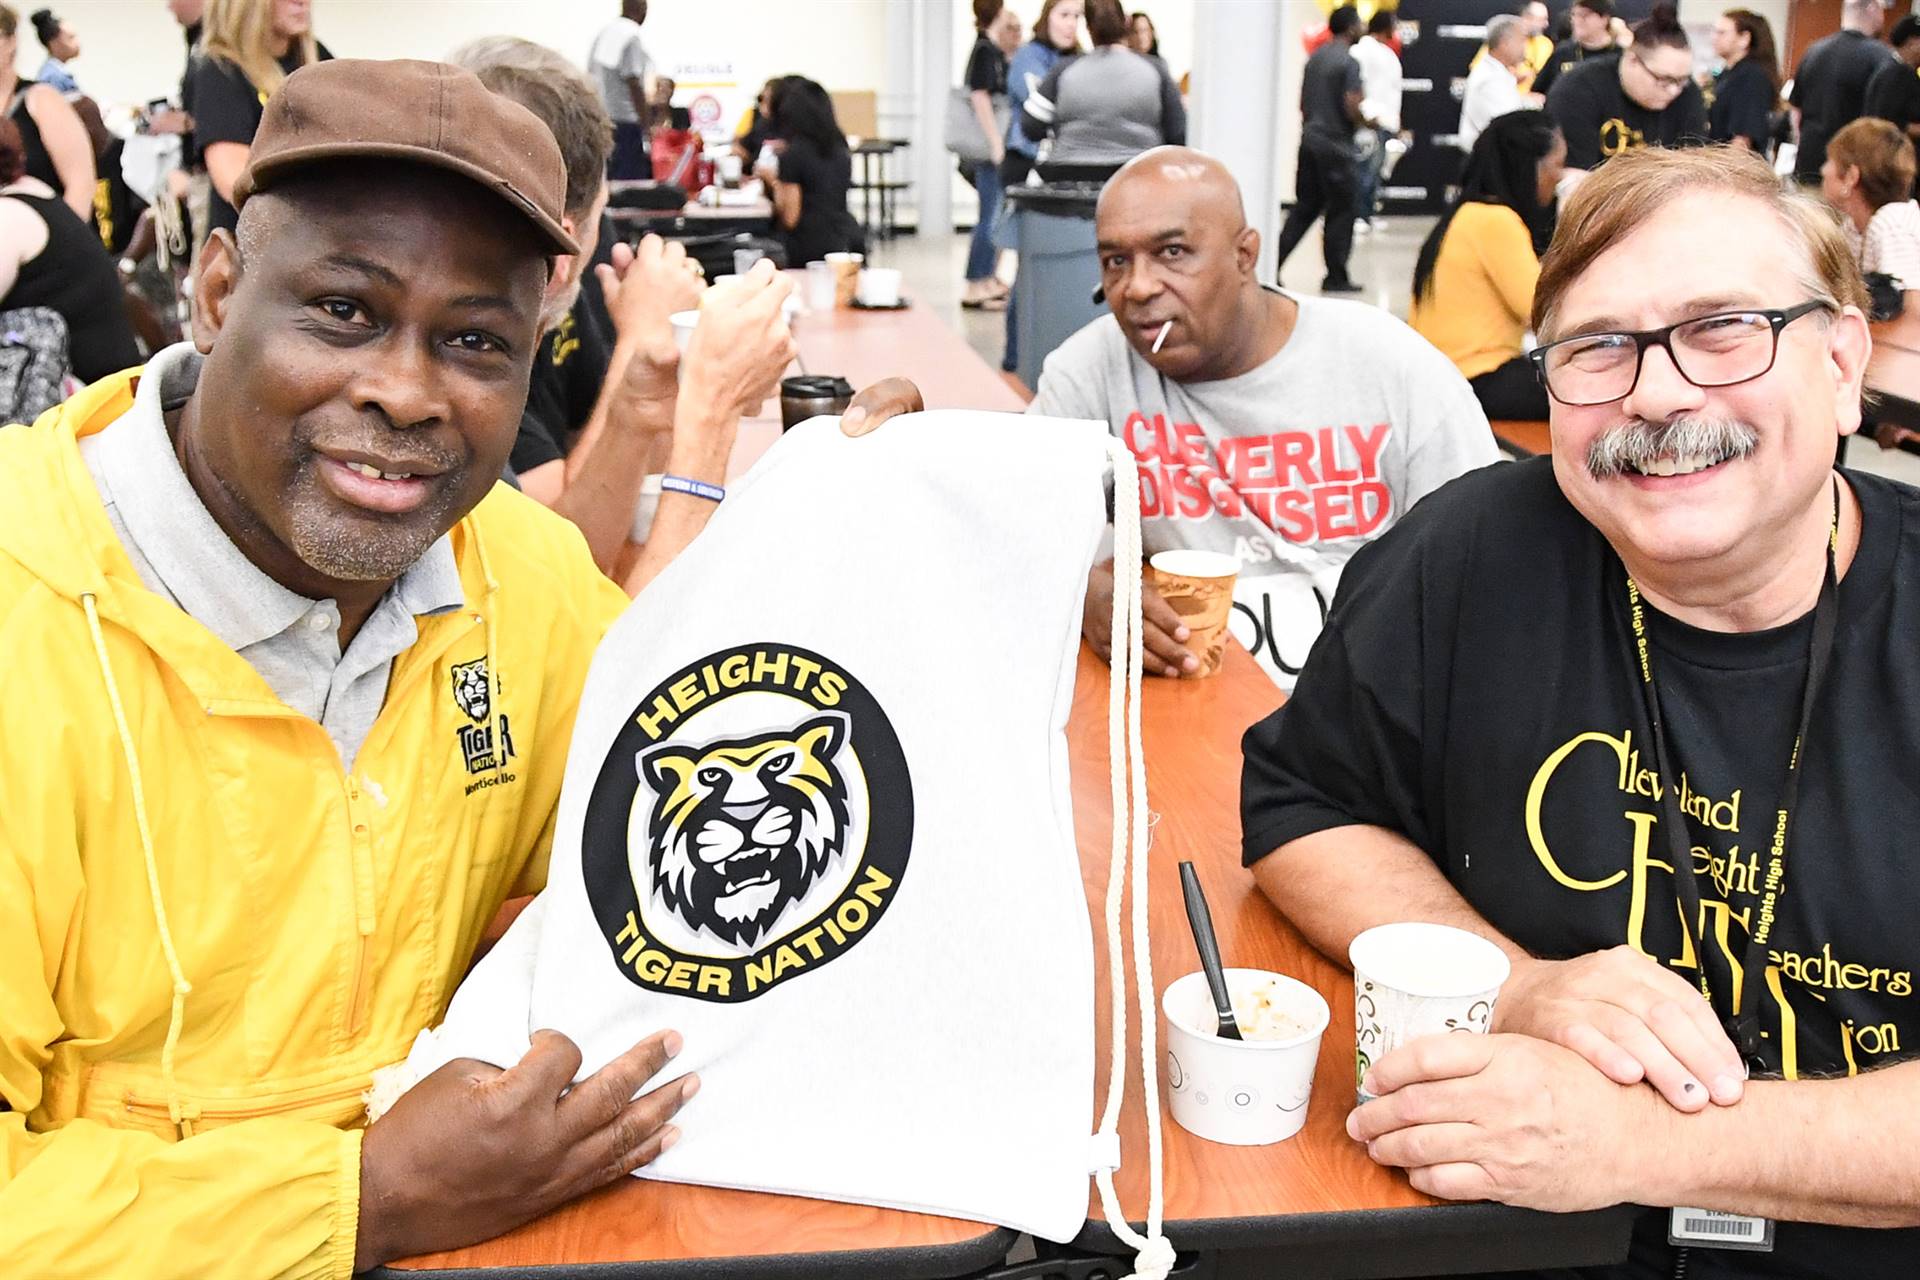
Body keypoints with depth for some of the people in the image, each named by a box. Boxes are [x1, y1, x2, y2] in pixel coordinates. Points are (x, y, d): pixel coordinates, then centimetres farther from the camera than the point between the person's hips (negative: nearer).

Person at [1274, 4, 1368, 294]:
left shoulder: (1314, 58, 12)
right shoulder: (1348, 62, -13)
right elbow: (1353, 109, -18)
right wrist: (1368, 120, 0)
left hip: (1309, 140, 8)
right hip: (1336, 146, -8)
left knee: (1304, 208, 12)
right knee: (1340, 213, 2)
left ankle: (1272, 266, 4)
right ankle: (1336, 277, 7)